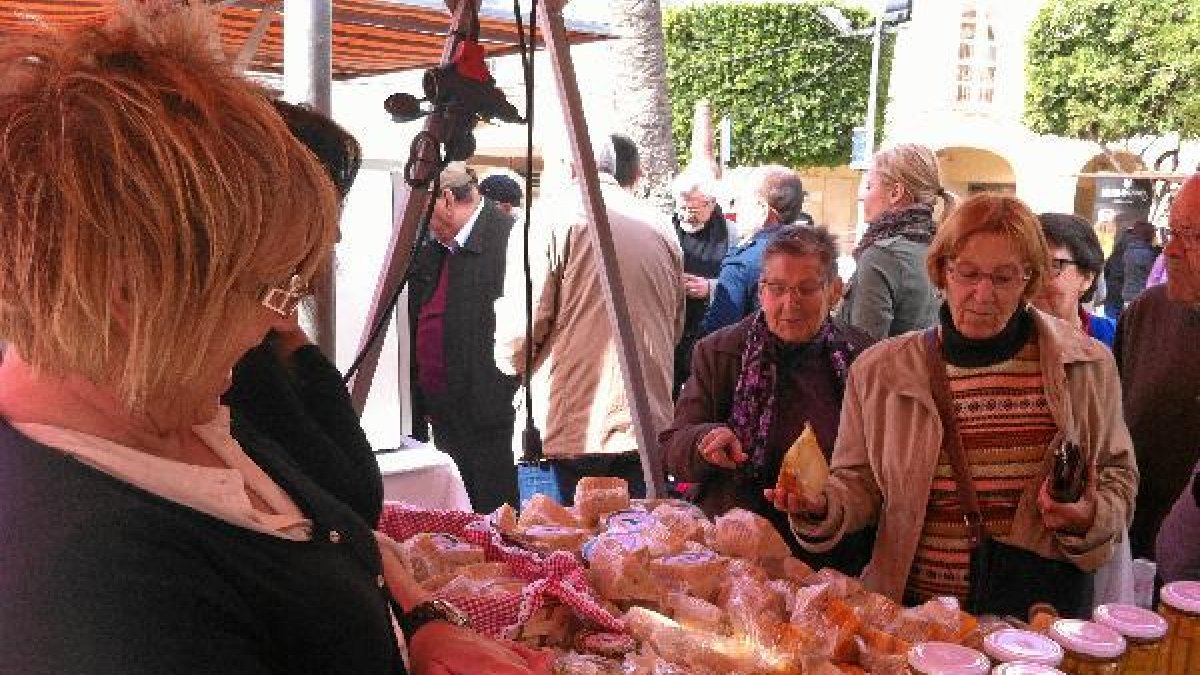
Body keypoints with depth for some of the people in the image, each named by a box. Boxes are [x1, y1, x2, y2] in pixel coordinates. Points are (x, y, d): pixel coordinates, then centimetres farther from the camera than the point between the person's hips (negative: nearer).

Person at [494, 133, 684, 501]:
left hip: (575, 430, -5)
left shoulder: (550, 217, -6)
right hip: (651, 429, 5)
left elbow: (521, 323, -9)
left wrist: (514, 364, 12)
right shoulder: (660, 227, 12)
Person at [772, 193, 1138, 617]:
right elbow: (860, 484, 7)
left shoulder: (1087, 365, 3)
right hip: (914, 604, 0)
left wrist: (1088, 518, -6)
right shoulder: (878, 372, 2)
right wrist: (824, 506, -14)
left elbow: (1118, 474, 15)